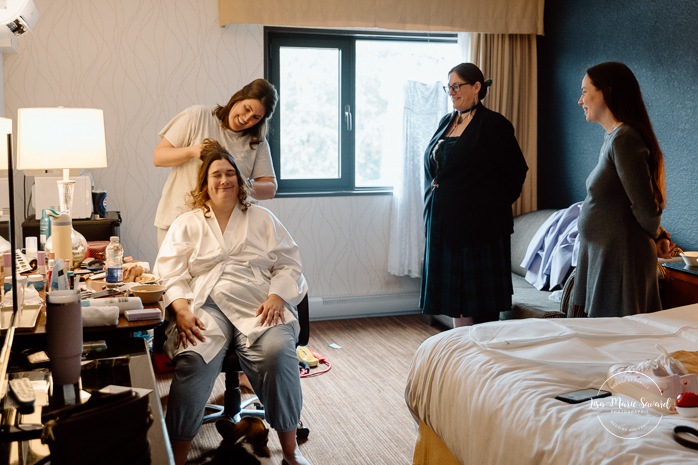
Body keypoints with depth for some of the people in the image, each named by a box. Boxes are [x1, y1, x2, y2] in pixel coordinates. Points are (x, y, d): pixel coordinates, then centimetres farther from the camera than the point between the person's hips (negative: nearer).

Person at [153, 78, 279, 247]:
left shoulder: (258, 142, 7)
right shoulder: (198, 116, -1)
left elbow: (270, 188, 1)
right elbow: (158, 157, 0)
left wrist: (248, 185, -20)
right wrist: (191, 151, -18)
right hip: (178, 219, -2)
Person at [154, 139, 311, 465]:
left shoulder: (262, 219, 20)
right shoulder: (187, 224, 18)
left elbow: (288, 265, 13)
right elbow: (170, 273, 7)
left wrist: (276, 297, -7)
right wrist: (181, 309, -13)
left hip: (259, 306, 1)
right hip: (206, 306, 0)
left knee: (277, 353, -30)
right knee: (194, 361, -32)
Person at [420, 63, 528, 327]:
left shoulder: (493, 124, -8)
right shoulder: (446, 122, 14)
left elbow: (516, 171, -6)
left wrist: (496, 205, 2)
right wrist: (432, 211, 14)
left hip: (479, 224, -7)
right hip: (444, 223, 7)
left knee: (480, 297, -1)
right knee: (454, 289, 12)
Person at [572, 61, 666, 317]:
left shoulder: (624, 139, -18)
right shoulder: (613, 137, 11)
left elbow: (645, 208, -18)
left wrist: (657, 237, 0)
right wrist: (658, 236, 12)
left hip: (619, 260, -9)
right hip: (602, 256, 9)